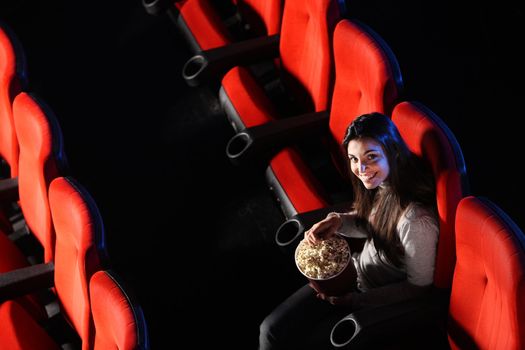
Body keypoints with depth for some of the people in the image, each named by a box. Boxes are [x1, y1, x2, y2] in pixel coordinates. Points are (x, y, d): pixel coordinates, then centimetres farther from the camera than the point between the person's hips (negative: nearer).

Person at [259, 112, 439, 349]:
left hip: (382, 303, -7)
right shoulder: (380, 182, -11)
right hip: (354, 272, 7)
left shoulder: (416, 220, -34)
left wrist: (355, 300, -19)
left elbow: (419, 286, -21)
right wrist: (338, 221, -13)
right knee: (271, 330, 0)